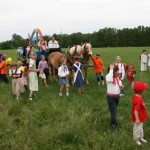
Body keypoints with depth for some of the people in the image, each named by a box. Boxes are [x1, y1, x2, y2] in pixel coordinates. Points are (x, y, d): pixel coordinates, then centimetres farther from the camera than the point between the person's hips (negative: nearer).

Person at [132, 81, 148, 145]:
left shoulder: (136, 95, -5)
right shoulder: (138, 99, -36)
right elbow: (135, 110, -34)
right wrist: (137, 119, -28)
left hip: (141, 117, 10)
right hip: (138, 118, -10)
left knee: (141, 127, 27)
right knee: (137, 128, 13)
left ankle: (141, 137, 46)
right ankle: (136, 139, 34)